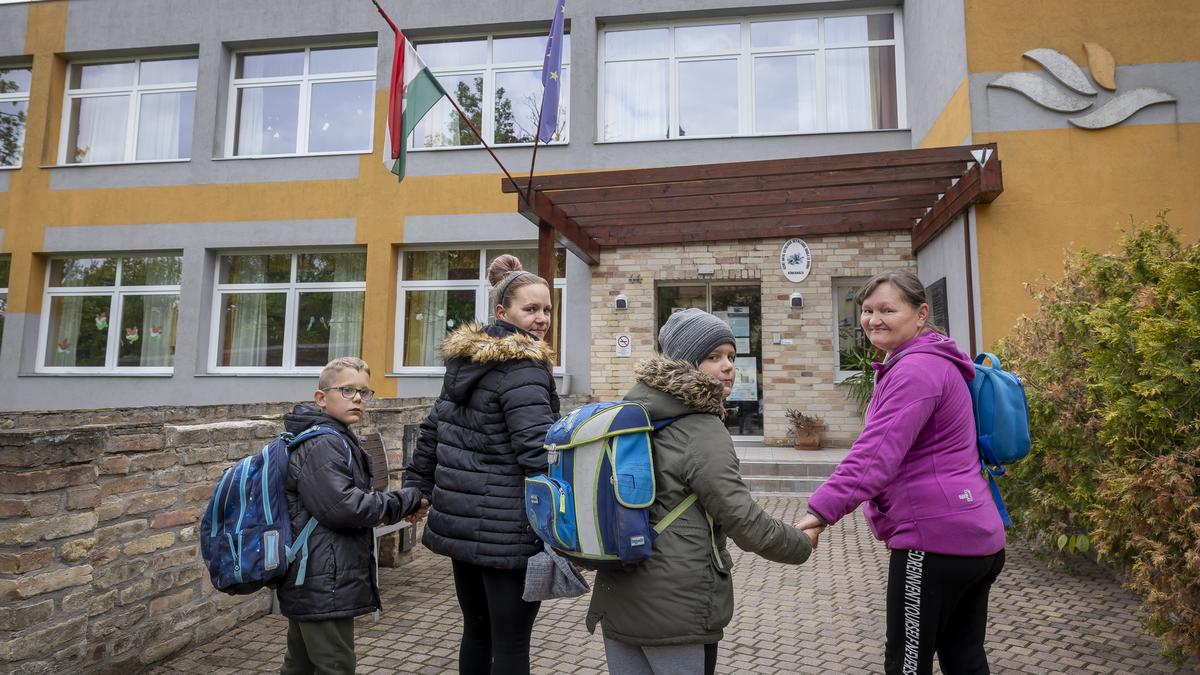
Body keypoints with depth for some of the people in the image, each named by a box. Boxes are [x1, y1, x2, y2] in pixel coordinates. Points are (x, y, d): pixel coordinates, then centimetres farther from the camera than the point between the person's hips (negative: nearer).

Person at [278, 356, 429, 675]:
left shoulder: (337, 440, 15)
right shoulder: (321, 445, -17)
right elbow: (343, 507, -26)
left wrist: (398, 506, 5)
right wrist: (407, 501, -17)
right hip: (326, 587, -11)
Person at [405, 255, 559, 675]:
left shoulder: (465, 359, 10)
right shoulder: (523, 367, -15)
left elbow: (432, 430, 17)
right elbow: (539, 453, -24)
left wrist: (417, 489, 25)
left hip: (461, 519, 9)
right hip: (507, 529, -8)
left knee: (476, 632, 22)